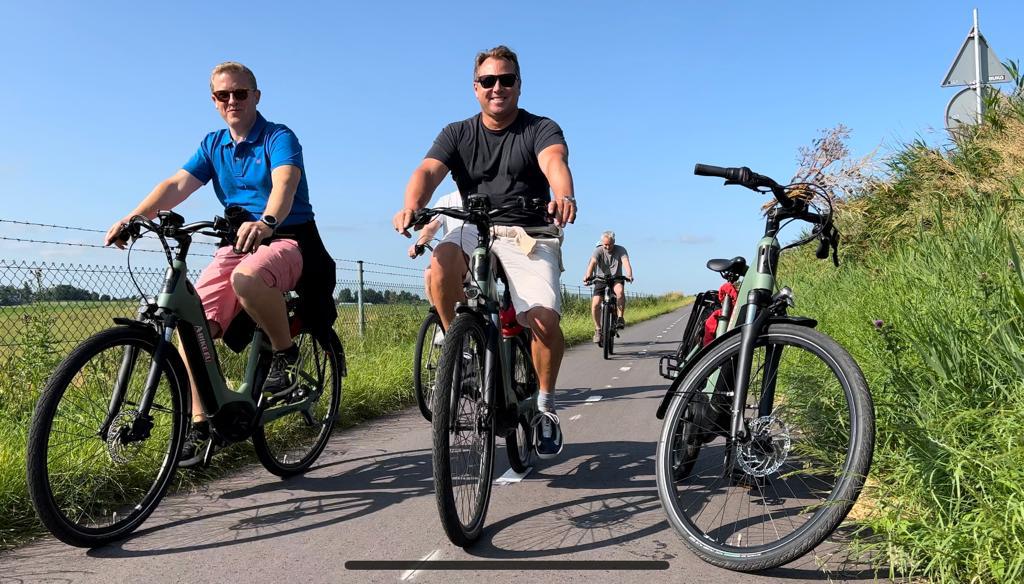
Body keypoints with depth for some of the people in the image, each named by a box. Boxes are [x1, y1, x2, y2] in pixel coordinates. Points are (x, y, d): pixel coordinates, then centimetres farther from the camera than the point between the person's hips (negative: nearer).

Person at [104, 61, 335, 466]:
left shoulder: (279, 138, -5)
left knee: (247, 278, -39)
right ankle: (199, 424, -4)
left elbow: (285, 182, -26)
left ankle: (286, 353, -14)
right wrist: (135, 216, -21)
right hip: (238, 244, 6)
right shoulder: (213, 145, 12)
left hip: (288, 240, -5)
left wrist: (266, 222, -48)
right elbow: (177, 184, -2)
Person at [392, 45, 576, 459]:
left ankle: (546, 405, 5)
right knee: (442, 262, -33)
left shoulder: (540, 128, 2)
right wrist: (411, 206, -33)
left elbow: (554, 162, -21)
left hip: (530, 235, -2)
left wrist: (563, 197, -45)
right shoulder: (458, 134, 9)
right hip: (476, 230, 2)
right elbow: (428, 170, -10)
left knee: (545, 320, -23)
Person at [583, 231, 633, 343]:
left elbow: (626, 262, -25)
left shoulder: (620, 250, -8)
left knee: (620, 291, -36)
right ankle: (598, 329, 2)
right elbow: (592, 263, -28)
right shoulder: (598, 251, -10)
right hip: (601, 279, 1)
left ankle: (620, 318, -20)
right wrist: (588, 275, -49)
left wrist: (629, 275, -46)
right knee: (595, 304, -17)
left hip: (616, 279, -1)